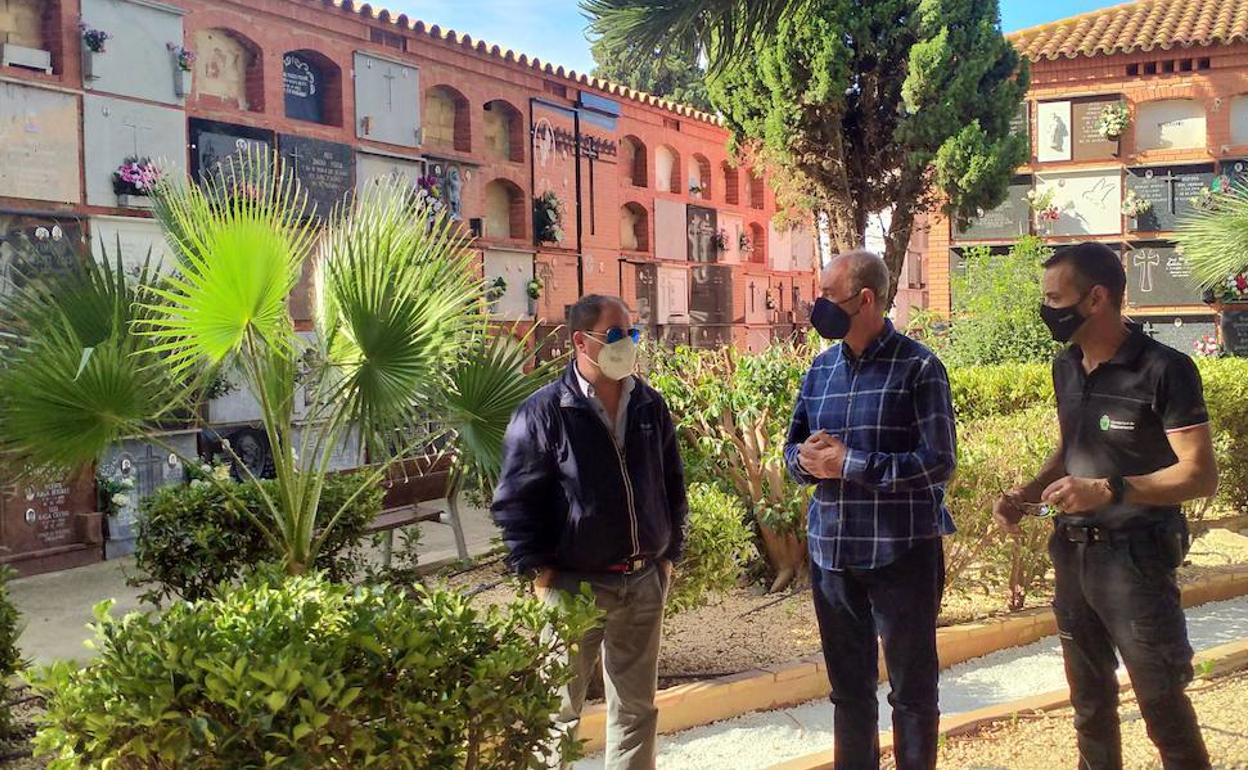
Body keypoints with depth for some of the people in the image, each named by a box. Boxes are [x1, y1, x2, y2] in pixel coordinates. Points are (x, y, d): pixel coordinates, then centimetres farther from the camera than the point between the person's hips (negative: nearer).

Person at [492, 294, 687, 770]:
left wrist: (670, 553, 11)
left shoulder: (651, 406, 6)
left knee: (636, 707, 14)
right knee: (558, 710, 8)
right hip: (574, 585, -4)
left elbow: (673, 485, 14)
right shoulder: (543, 412, -10)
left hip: (644, 583, 5)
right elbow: (514, 501, -9)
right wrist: (540, 573, -11)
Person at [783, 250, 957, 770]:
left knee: (912, 690, 8)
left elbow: (937, 463, -16)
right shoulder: (821, 369, 9)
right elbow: (793, 447, 14)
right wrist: (807, 459, -10)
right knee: (848, 686, 17)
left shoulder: (918, 368, -9)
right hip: (831, 551, 6)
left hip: (902, 552, -5)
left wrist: (848, 463, -18)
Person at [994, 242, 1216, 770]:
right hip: (1072, 554, 7)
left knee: (1162, 705, 1)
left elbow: (1201, 476, -18)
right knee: (1090, 702, 19)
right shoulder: (1066, 367, 6)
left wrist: (1109, 490, -29)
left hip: (1135, 558, -7)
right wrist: (1026, 494, 2)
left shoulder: (1163, 370, -15)